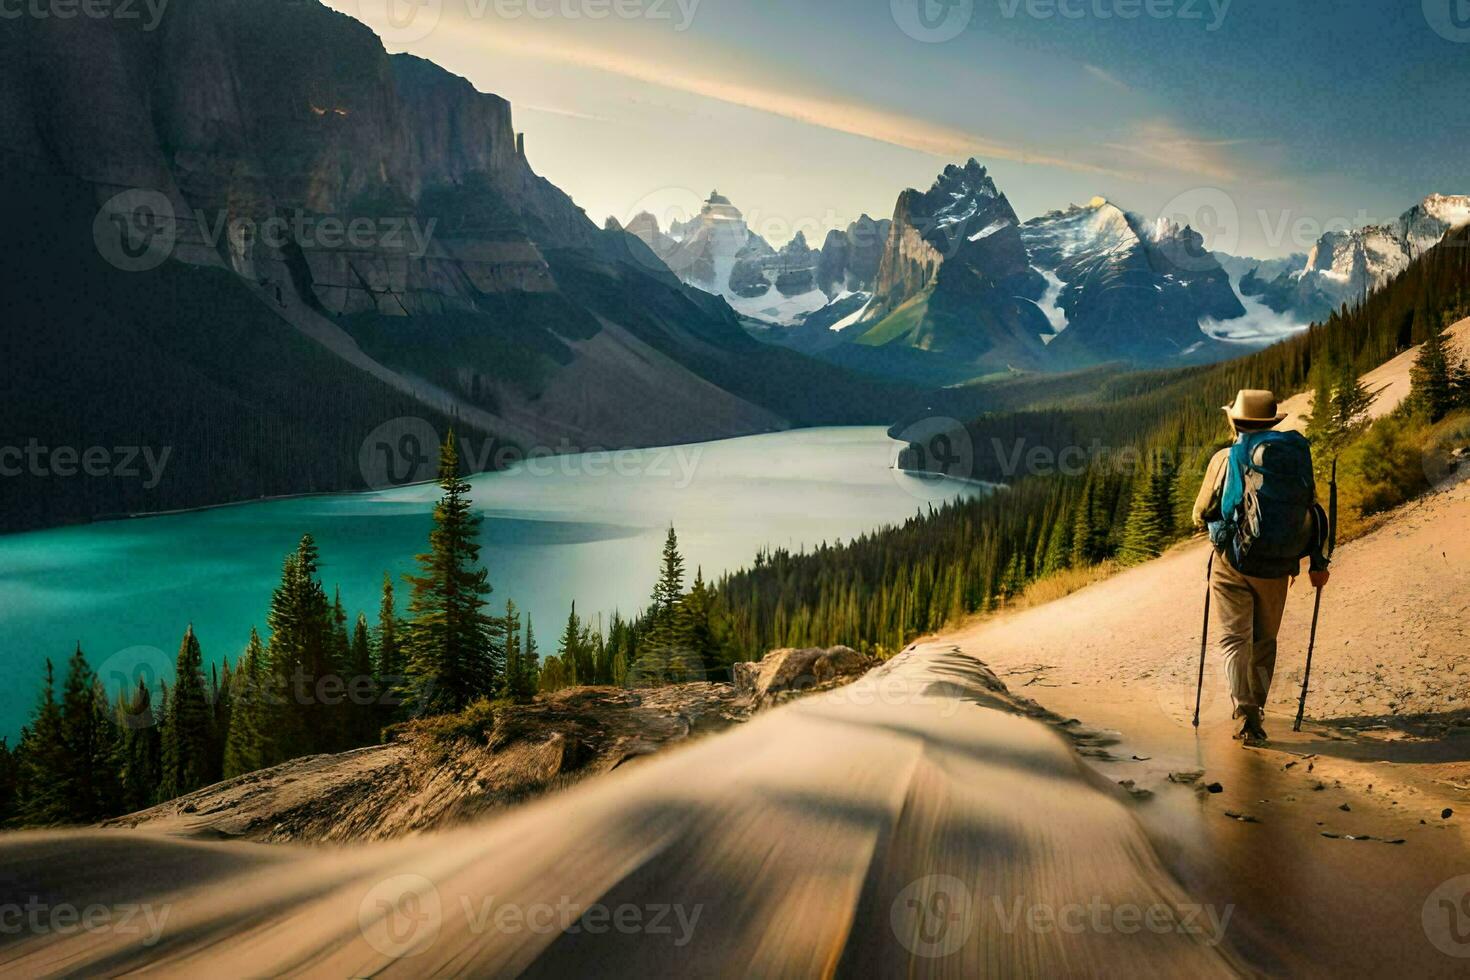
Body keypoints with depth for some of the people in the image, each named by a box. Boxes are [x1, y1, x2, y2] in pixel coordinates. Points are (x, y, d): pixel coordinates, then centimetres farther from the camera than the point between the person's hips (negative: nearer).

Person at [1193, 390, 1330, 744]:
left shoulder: (1225, 459, -6)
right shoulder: (1294, 456, 2)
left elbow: (1201, 515, 1)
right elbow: (1314, 513, 4)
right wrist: (1319, 563, 13)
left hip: (1233, 562, -3)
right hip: (1277, 567, 3)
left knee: (1235, 638, 0)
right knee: (1264, 640, 18)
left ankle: (1246, 712, -16)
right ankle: (1256, 707, 29)